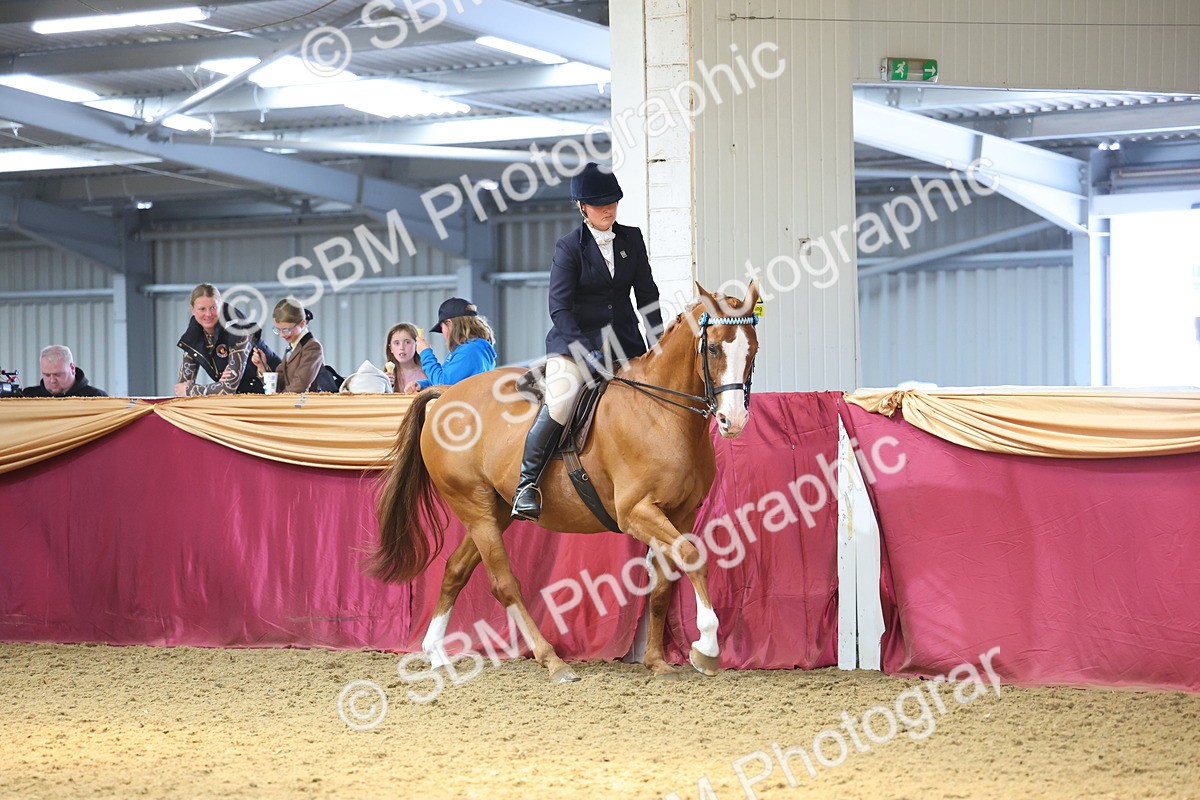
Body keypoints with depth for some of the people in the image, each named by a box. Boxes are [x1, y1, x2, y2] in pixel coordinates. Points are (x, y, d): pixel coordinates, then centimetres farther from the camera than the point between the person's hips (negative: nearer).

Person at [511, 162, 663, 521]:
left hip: (623, 339, 5)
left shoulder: (632, 239, 9)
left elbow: (647, 293, 12)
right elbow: (559, 307, -10)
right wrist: (585, 351, -21)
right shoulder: (570, 248, -5)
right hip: (575, 339, -5)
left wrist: (659, 342, 0)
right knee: (560, 402, -26)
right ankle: (526, 484, -17)